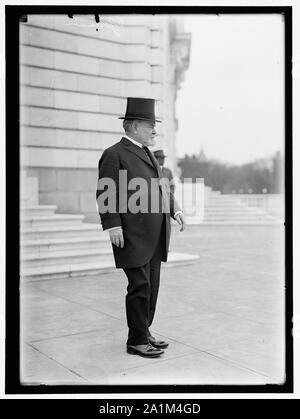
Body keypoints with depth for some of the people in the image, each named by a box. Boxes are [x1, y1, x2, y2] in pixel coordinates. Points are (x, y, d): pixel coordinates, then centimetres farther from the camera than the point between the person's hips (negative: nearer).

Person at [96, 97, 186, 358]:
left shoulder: (147, 153, 20)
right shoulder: (115, 154, -8)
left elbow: (161, 187, 23)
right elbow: (106, 194, -13)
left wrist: (175, 209, 10)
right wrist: (113, 226, -20)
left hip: (154, 237, 9)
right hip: (133, 236, -9)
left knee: (152, 286, 14)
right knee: (139, 287, -3)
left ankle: (144, 333, 28)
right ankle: (137, 341, 10)